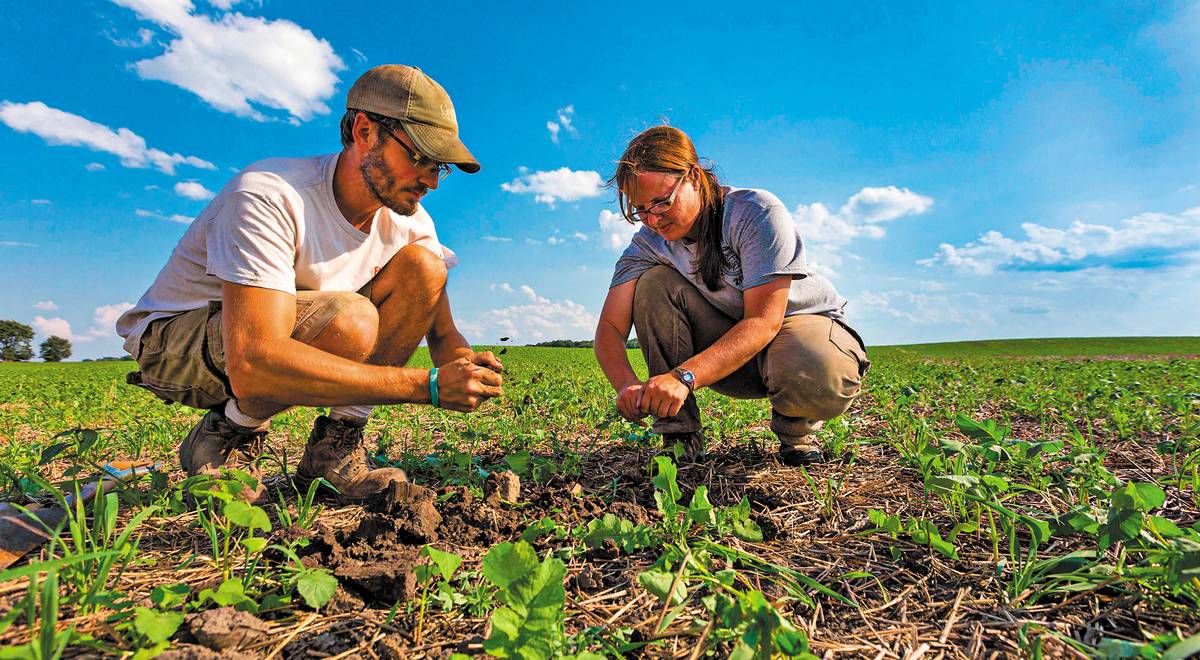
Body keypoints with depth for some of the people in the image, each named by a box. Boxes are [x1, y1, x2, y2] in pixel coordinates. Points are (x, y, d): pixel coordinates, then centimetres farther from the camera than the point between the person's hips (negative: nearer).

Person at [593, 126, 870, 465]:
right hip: (724, 343, 4)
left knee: (823, 378, -40)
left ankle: (795, 429, 0)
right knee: (653, 283, -20)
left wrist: (684, 376, -45)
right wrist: (627, 384, -40)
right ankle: (680, 434, -14)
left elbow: (763, 320, -32)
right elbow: (610, 328, -17)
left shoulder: (758, 212, -24)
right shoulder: (648, 242, -10)